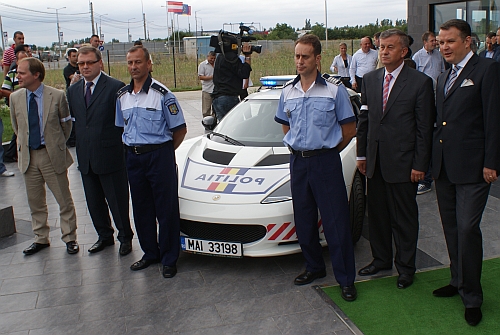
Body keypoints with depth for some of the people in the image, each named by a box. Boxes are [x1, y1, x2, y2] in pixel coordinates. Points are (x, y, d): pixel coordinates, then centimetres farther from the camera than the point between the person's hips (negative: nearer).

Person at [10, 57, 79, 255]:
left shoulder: (57, 96, -10)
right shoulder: (15, 98, 0)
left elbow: (66, 123, 2)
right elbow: (16, 126, 15)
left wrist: (58, 145, 5)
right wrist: (24, 145, 12)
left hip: (52, 155, -3)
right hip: (28, 156, 4)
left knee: (64, 200, 6)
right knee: (35, 201, 14)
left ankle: (69, 238, 20)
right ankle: (41, 239, 29)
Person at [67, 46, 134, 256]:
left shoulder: (115, 87, -8)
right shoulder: (73, 91, 12)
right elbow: (72, 120, 14)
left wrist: (124, 150, -9)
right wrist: (80, 148, 7)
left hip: (110, 157, -6)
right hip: (85, 158, 6)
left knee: (118, 201, 5)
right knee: (94, 202, 16)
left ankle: (125, 237, 24)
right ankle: (104, 236, 34)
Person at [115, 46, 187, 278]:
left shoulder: (162, 93, -8)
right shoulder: (122, 95, 9)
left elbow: (180, 128, -4)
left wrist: (164, 152, -1)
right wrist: (133, 148, 9)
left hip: (159, 156, -5)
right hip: (133, 158, 6)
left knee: (167, 209, 1)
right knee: (141, 209, 12)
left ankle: (169, 259, 12)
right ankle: (150, 253, 27)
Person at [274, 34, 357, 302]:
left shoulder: (334, 91, -5)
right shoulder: (288, 92, 8)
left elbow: (349, 129, -1)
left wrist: (327, 151, 1)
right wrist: (297, 148, 10)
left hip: (325, 162, -5)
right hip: (297, 162, 5)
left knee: (336, 222, -2)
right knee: (303, 220, 12)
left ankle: (346, 279, 8)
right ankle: (314, 267, 29)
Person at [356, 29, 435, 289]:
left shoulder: (420, 82, -7)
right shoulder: (370, 79, 8)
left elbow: (425, 127, -8)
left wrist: (420, 164, -11)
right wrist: (361, 153, 9)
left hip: (402, 162, -5)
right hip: (375, 161, 5)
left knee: (404, 218, 7)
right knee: (377, 214, 15)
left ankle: (405, 267, 24)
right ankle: (381, 259, 33)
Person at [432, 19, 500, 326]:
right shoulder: (443, 78, 18)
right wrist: (433, 159, 16)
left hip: (472, 167, -7)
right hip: (444, 167, 8)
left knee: (467, 228, -6)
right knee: (452, 228, 14)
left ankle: (472, 297, 8)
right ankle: (459, 281, 30)